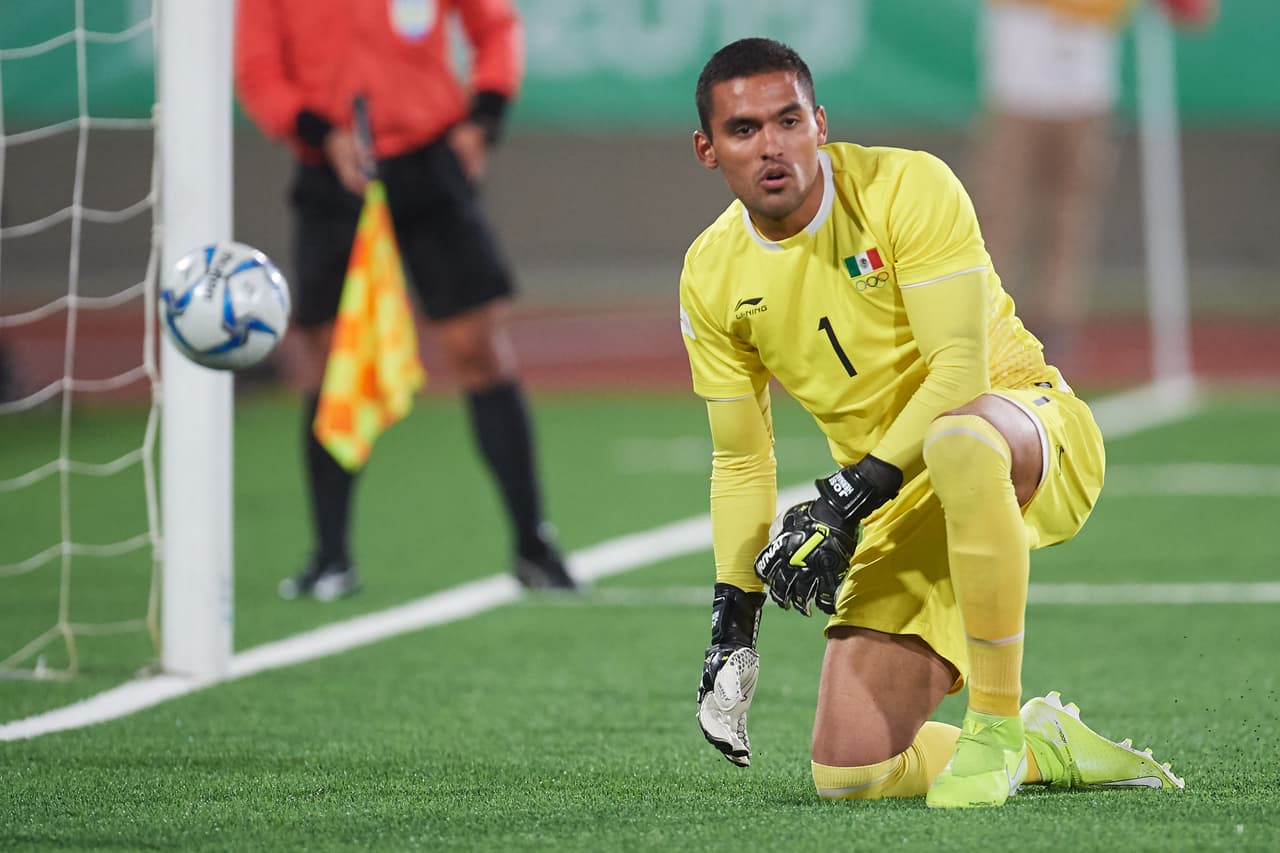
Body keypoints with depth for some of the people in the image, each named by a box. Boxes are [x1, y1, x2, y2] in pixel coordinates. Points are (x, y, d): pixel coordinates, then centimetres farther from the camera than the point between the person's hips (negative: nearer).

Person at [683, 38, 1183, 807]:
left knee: (958, 441, -44)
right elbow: (741, 462, 9)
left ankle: (994, 728, -29)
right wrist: (733, 622, 0)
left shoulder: (907, 188, -15)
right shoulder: (712, 277, 0)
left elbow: (960, 370, -22)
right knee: (848, 776, -10)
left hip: (1033, 433, -5)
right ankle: (1045, 747, 17)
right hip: (902, 511, 5)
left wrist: (846, 500, -29)